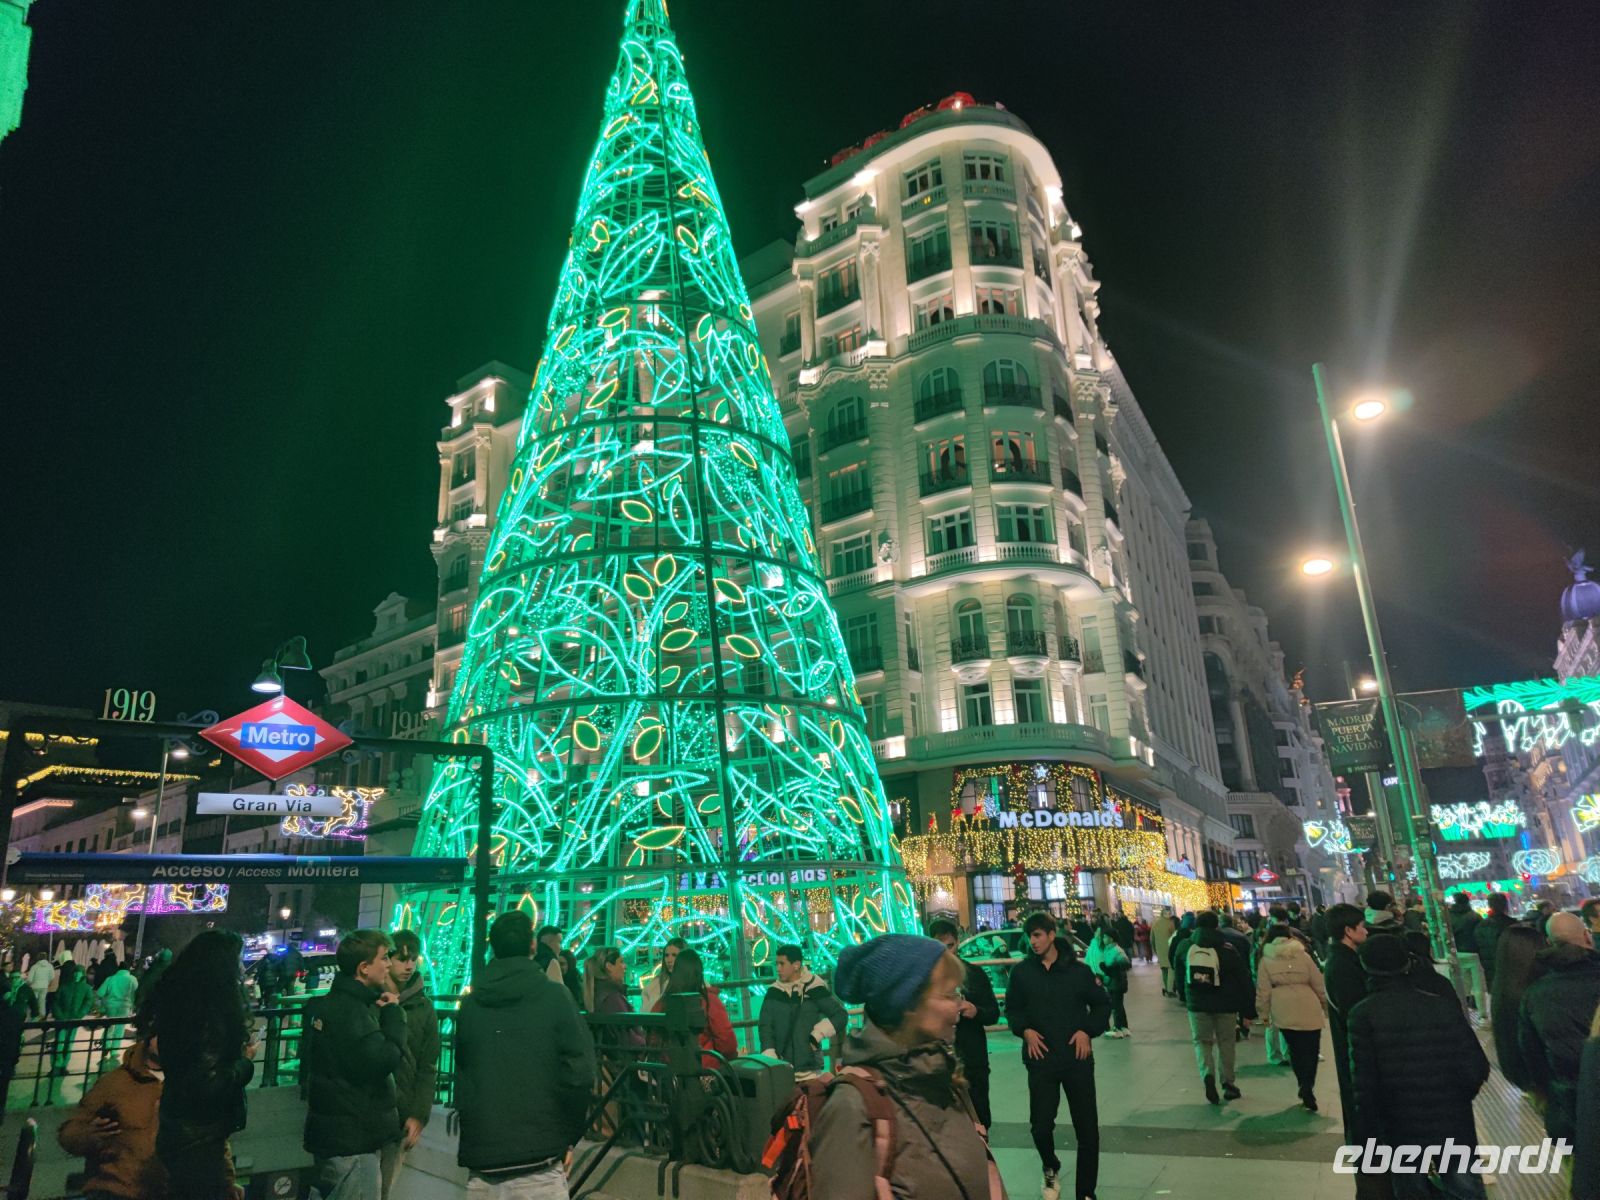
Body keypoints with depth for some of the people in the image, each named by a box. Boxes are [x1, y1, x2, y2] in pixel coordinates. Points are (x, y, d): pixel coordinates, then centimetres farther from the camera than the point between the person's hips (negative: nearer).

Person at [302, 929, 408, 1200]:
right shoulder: (351, 1010, -22)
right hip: (353, 1139, -10)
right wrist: (393, 1013, -16)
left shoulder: (329, 1004, 10)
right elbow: (385, 1060, -31)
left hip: (332, 1134, 10)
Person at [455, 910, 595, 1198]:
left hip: (480, 1154, 4)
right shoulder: (554, 996, -7)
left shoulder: (470, 1002, 5)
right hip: (538, 1158, -4)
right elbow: (580, 1071, -11)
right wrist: (569, 1137, 3)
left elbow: (460, 1072, 12)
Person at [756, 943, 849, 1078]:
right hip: (781, 1066, 2)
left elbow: (840, 1015, 1)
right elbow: (765, 1026, 4)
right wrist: (769, 1057, -8)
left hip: (809, 1066, -1)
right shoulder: (774, 992, 4)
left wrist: (818, 1034, -9)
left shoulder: (815, 989, -3)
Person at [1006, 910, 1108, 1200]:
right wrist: (1025, 1030, -9)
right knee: (1040, 1124, -1)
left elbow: (1102, 1005, 7)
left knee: (1087, 1128, 5)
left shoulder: (1078, 970, -4)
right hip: (1041, 1059, 0)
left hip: (1078, 1058, 0)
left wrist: (1088, 1030, -8)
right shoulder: (1021, 972, -2)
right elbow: (1012, 1009, 8)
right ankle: (1051, 1168, 32)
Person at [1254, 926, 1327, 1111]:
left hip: (1283, 1013, 1)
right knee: (1311, 1050, 4)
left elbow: (1263, 990, 2)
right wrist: (1325, 1003, 22)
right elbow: (1319, 983, 7)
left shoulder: (1266, 960, 4)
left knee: (1295, 1050, 16)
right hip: (1308, 1011, -1)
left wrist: (1263, 1013, 10)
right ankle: (1308, 1087, -11)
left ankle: (1304, 1086, 15)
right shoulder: (1303, 955, 3)